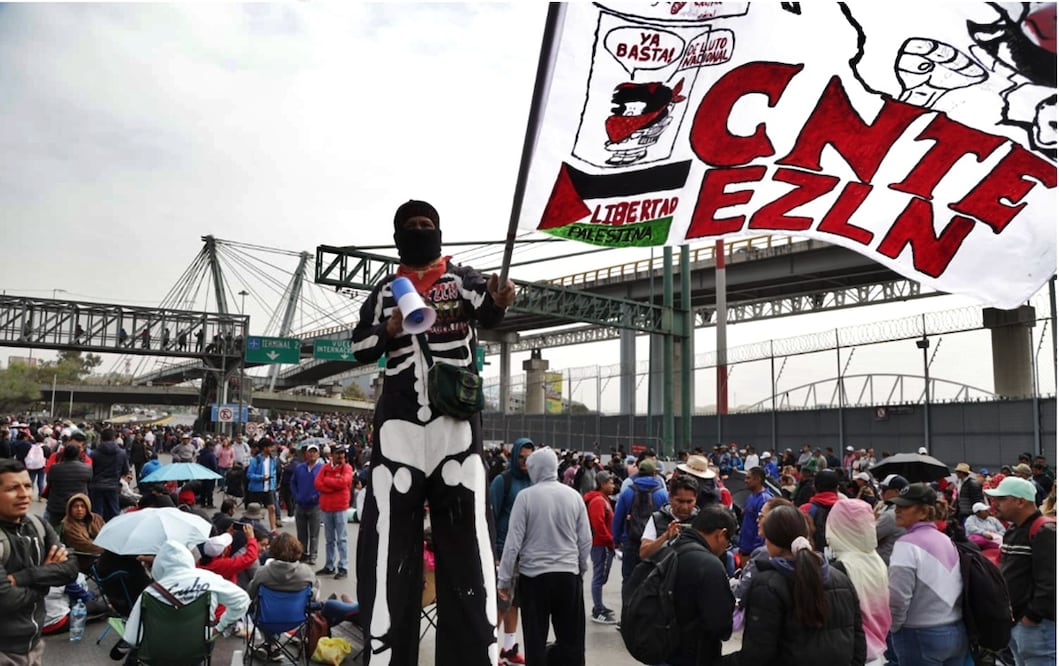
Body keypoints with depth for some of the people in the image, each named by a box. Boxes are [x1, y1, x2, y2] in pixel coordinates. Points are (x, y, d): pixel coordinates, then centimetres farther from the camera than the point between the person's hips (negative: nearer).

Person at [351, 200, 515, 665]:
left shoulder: (462, 278, 6)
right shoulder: (385, 292, 15)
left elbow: (486, 314, -15)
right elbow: (359, 349, 9)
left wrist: (498, 301, -39)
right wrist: (391, 329, -10)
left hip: (455, 421, -2)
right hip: (399, 423, 2)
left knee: (465, 538, -1)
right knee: (390, 540, 5)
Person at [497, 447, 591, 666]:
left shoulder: (526, 496, -9)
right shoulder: (574, 495, 0)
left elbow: (513, 541, -9)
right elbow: (586, 540, 4)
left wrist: (504, 578, -2)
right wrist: (581, 567, 19)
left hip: (534, 574, -2)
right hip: (569, 574, 2)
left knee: (536, 639, 8)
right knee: (571, 637, 12)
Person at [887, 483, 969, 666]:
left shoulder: (907, 544, -17)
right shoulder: (947, 541, 7)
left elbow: (898, 598, -20)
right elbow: (959, 587, 11)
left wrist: (891, 627, -4)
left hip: (920, 637, -7)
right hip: (958, 632, 7)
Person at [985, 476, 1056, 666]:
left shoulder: (1044, 532, -17)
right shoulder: (1013, 530, 14)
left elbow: (1050, 582, -24)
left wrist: (1032, 617, -19)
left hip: (1037, 626, -10)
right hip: (1015, 623, 10)